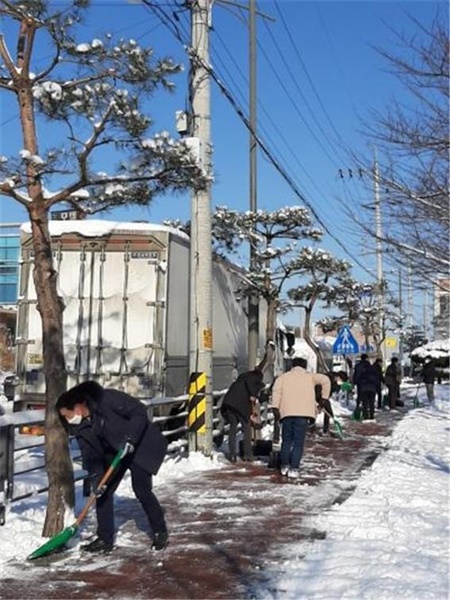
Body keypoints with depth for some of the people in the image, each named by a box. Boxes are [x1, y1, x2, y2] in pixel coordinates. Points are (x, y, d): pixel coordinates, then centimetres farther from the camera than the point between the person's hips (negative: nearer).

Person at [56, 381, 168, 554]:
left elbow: (139, 411, -27)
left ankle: (160, 532, 11)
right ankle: (105, 539, 12)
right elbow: (90, 455, -4)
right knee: (103, 492, 0)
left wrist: (130, 438, -34)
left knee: (142, 490, -9)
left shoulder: (107, 399, -29)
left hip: (141, 446, -7)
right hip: (114, 453, 7)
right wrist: (96, 478, -17)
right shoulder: (79, 427, -7)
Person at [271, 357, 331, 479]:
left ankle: (285, 466, 20)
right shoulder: (309, 376, 17)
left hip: (287, 411, 2)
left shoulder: (284, 376, 18)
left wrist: (275, 407, -5)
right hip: (303, 412, -1)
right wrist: (324, 397, 11)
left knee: (286, 440, 15)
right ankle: (294, 469, -5)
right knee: (298, 442, 1)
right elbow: (325, 380, 4)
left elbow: (276, 390, 1)